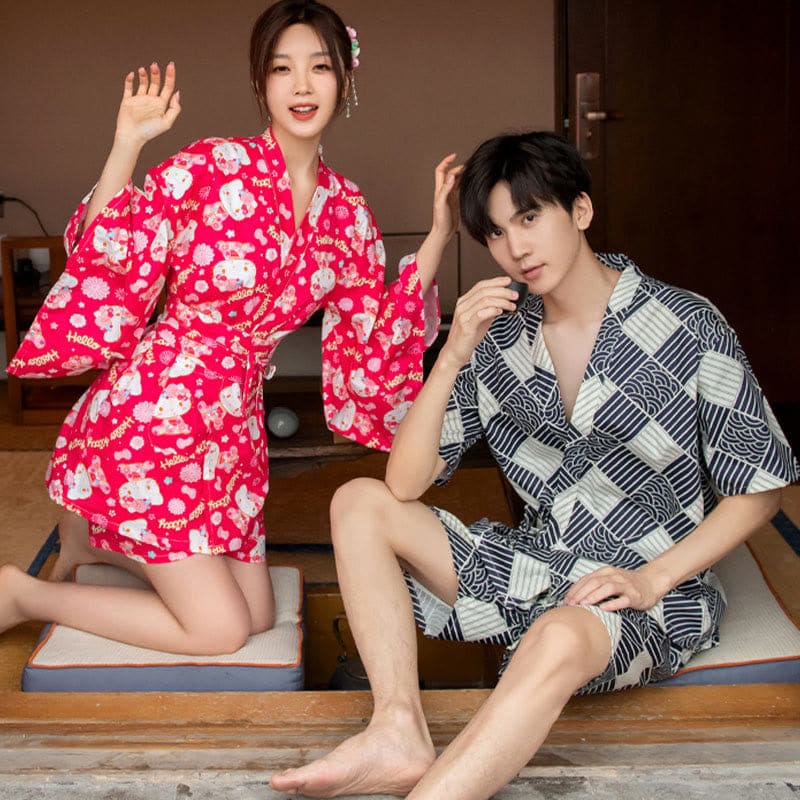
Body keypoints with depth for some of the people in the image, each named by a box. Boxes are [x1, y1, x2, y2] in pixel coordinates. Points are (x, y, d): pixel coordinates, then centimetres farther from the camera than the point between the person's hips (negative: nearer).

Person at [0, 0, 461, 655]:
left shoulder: (347, 208, 6)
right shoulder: (214, 166, -12)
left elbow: (376, 336, 7)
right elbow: (105, 261, -15)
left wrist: (439, 237, 2)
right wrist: (127, 145, -24)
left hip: (234, 425, 7)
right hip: (150, 419, -7)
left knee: (258, 617, 15)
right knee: (220, 629, -5)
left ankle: (99, 539, 33)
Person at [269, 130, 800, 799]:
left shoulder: (687, 329, -10)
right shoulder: (498, 339, 1)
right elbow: (405, 484, -5)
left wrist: (652, 579, -16)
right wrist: (452, 358, -17)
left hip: (652, 593, -5)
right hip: (534, 565, 6)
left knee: (558, 640, -39)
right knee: (360, 502, -6)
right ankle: (400, 732, -21)